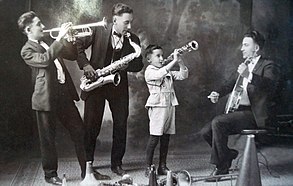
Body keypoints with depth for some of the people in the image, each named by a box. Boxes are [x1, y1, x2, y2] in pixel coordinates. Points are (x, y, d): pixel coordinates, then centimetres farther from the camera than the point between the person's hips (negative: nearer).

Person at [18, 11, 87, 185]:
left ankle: (86, 170, 19)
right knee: (48, 138, 4)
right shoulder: (27, 50, -6)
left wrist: (70, 39, 1)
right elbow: (45, 59, -25)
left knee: (79, 132, 8)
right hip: (46, 98, -7)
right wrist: (60, 37, -25)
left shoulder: (48, 44, 16)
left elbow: (72, 55, 19)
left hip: (64, 94, 7)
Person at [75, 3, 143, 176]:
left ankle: (117, 163, 20)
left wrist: (125, 65, -18)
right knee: (91, 126, 2)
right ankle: (87, 163, 16)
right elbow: (78, 45, -3)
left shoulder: (133, 40, 1)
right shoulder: (99, 31, -5)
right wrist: (85, 65, -16)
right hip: (96, 83, -2)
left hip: (119, 85, 2)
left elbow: (139, 65, 3)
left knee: (121, 126, 5)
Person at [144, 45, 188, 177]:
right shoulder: (149, 71, -4)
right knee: (154, 137, -7)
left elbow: (183, 75, 13)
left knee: (166, 137, 9)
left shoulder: (168, 72, 19)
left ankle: (162, 166, 17)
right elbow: (160, 74, -24)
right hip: (157, 106, -7)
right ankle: (148, 167, 0)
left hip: (170, 105, 7)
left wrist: (180, 62, -1)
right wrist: (174, 61, -24)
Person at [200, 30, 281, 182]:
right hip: (240, 111, 8)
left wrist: (249, 76, -39)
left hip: (255, 114, -8)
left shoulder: (269, 66, -6)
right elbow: (234, 83, 31)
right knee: (206, 132, -5)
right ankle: (229, 154, 17)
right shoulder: (246, 66, 19)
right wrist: (218, 93, 13)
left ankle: (221, 167, -14)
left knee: (218, 122, -28)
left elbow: (270, 85, -27)